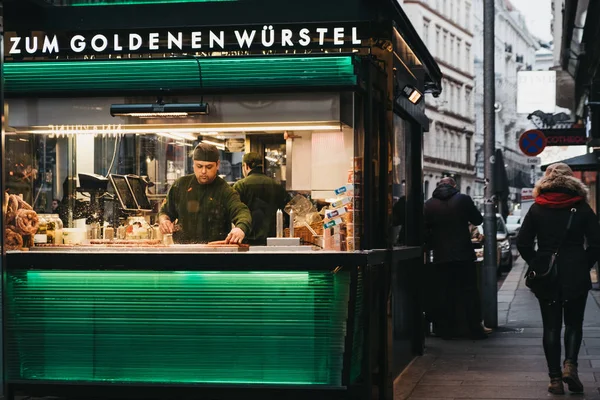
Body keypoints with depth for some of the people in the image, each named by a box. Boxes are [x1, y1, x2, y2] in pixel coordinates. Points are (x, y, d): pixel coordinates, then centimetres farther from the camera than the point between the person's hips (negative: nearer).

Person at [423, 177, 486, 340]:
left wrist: (430, 246, 20)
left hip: (441, 257, 1)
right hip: (464, 254, -1)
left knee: (445, 295, 8)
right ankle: (475, 329, 5)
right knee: (471, 294, 5)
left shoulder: (429, 204, 1)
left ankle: (445, 330, 9)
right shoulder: (463, 199, -3)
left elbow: (425, 230, 4)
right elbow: (478, 220, 8)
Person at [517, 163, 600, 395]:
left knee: (551, 326, 7)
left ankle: (555, 378, 5)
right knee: (574, 323, 11)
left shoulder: (537, 208, 0)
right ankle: (570, 363, -12)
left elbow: (523, 243, -3)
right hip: (576, 276, -1)